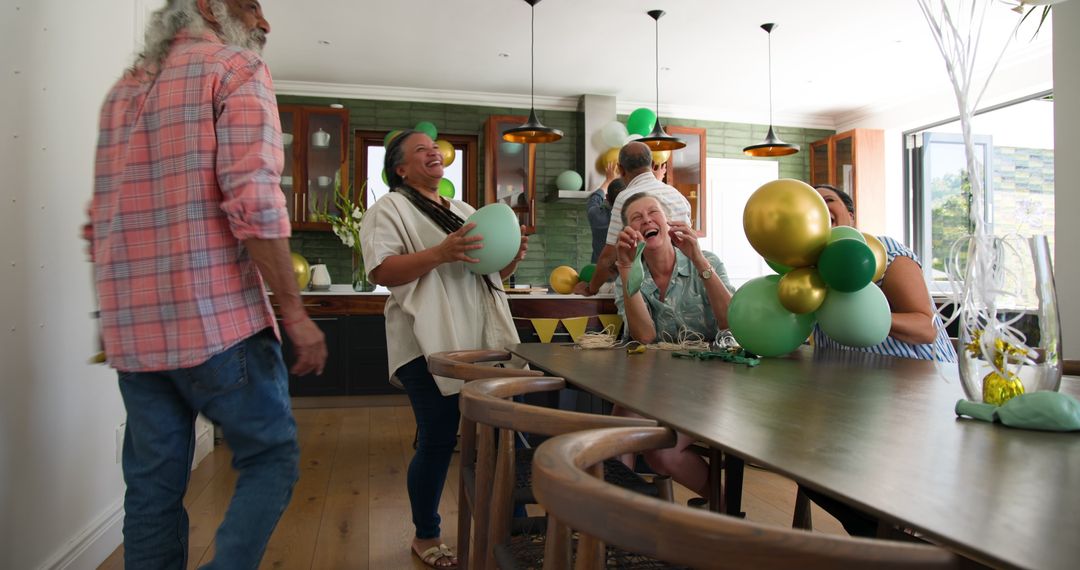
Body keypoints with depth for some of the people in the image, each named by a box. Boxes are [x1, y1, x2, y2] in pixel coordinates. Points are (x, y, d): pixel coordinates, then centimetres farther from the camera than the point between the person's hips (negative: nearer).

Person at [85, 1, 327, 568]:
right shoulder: (235, 68, -3)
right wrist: (295, 314, -14)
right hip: (217, 322, -7)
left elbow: (98, 225, 21)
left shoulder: (124, 88, 19)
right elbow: (253, 202, -17)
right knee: (271, 458, 7)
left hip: (133, 331, 7)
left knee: (152, 487, 14)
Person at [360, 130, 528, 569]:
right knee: (438, 440, -2)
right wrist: (440, 253, -24)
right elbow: (381, 271, -13)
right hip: (431, 344, -6)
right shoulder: (390, 209, 1)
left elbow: (489, 273, 25)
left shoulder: (465, 211, 23)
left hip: (482, 342, 7)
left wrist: (512, 256, 3)